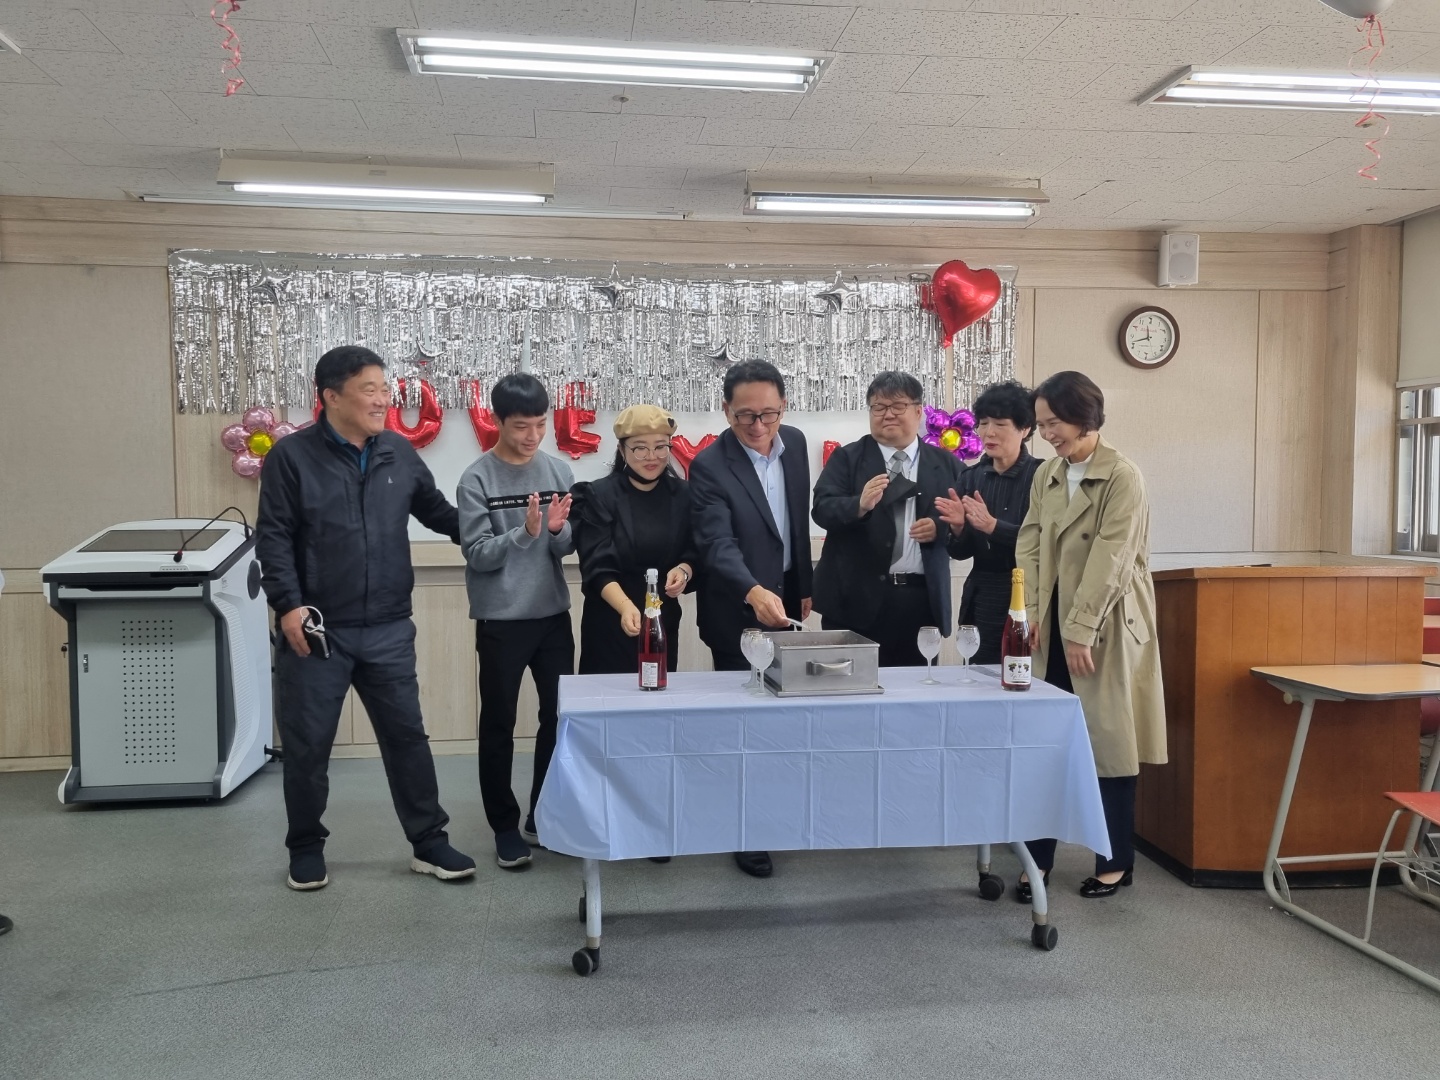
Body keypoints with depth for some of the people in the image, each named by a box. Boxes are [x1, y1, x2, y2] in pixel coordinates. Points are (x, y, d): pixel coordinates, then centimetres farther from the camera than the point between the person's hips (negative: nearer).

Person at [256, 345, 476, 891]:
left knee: (407, 735, 9)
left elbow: (437, 511, 17)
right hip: (316, 629, -3)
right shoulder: (291, 456, -7)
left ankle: (429, 842, 21)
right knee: (307, 744, 8)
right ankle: (306, 848, 28)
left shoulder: (400, 453, 6)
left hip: (388, 629, 3)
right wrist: (288, 604, -17)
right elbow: (273, 537, -8)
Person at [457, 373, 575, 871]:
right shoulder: (477, 480, -9)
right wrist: (524, 532, -27)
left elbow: (568, 548, 2)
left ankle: (543, 818, 27)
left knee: (560, 718, 11)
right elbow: (477, 554, -14)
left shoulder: (558, 471, 2)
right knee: (498, 726, 4)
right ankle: (505, 826, 19)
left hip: (554, 615, 4)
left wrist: (558, 530, -19)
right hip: (501, 620, -4)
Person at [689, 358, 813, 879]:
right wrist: (754, 593, -49)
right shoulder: (709, 465, -22)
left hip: (784, 597, 6)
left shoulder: (795, 443, -2)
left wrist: (804, 585, 13)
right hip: (737, 609, -6)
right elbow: (718, 545, -32)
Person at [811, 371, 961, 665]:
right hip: (857, 599, -2)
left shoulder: (946, 464, 10)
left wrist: (940, 528, -13)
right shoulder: (847, 458, 3)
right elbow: (822, 510, -9)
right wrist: (860, 505, -28)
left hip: (921, 601, 2)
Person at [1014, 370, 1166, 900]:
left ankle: (1116, 862, 18)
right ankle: (1038, 856, 12)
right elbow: (1030, 545, 7)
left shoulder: (1122, 476, -11)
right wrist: (1034, 613, -5)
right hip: (1054, 625, 5)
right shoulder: (1046, 474, 9)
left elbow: (1110, 559, -16)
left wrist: (1082, 632, -18)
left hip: (1103, 627, -5)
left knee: (1109, 741, 5)